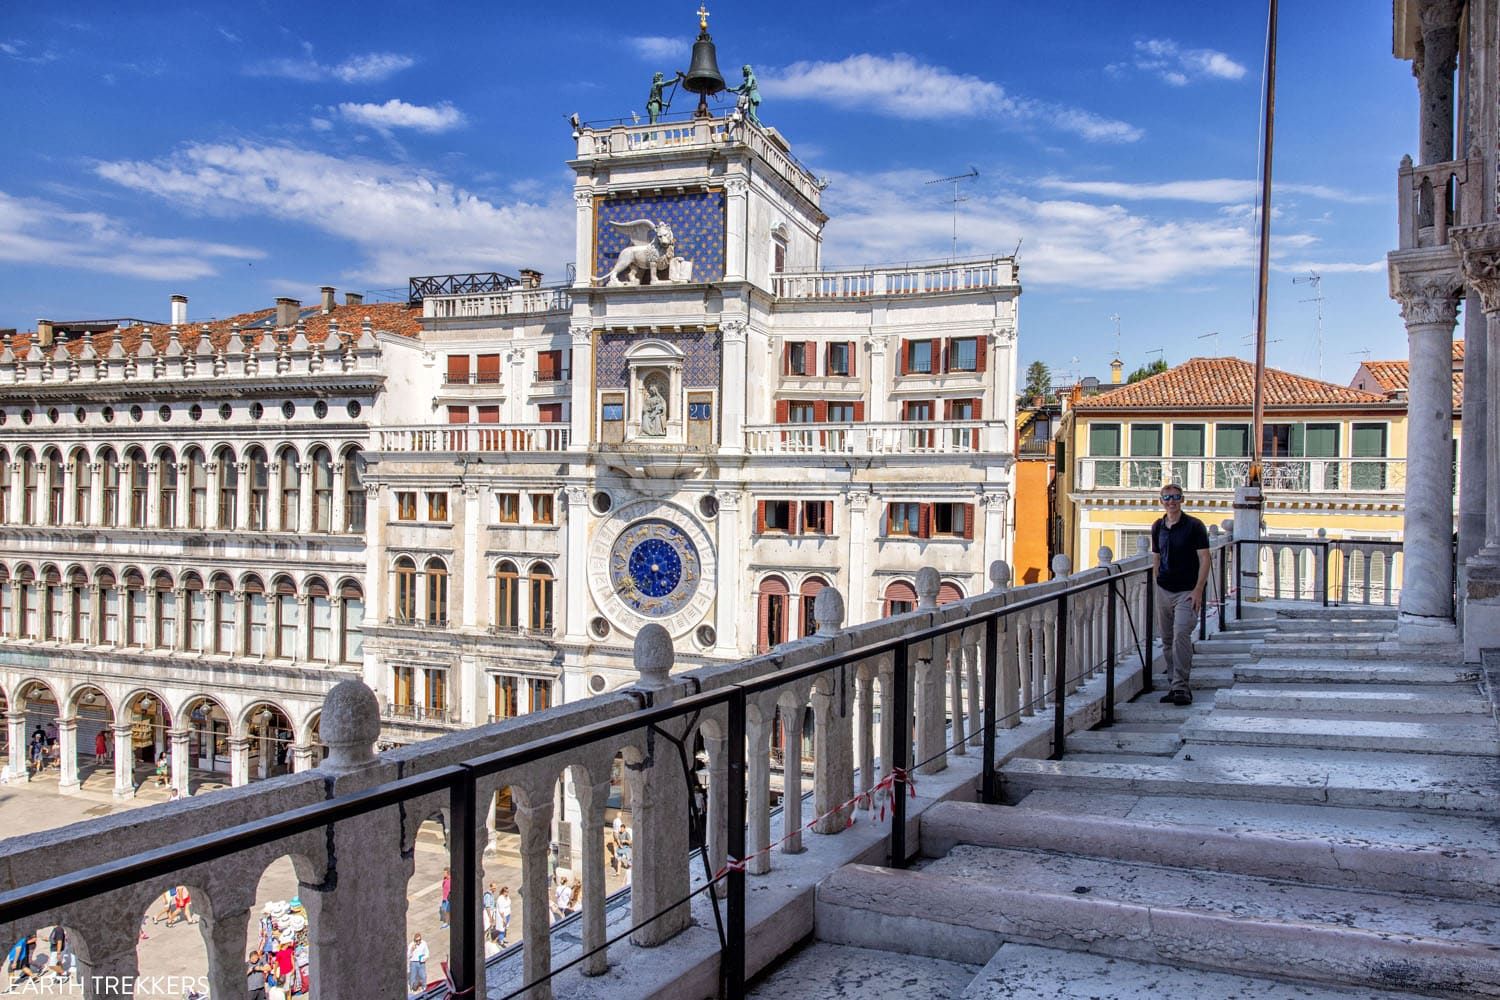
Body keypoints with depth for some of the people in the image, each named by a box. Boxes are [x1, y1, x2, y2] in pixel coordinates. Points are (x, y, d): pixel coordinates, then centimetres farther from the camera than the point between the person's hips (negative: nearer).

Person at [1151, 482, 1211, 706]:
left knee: (1181, 635, -17)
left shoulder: (1194, 526, -5)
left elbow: (1204, 559, -7)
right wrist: (1155, 587, 14)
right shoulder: (1157, 527, 11)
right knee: (1167, 639, 8)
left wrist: (1198, 590, -14)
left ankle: (1180, 686, -15)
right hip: (1163, 590, 6)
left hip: (1187, 591, -6)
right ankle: (1174, 684, 17)